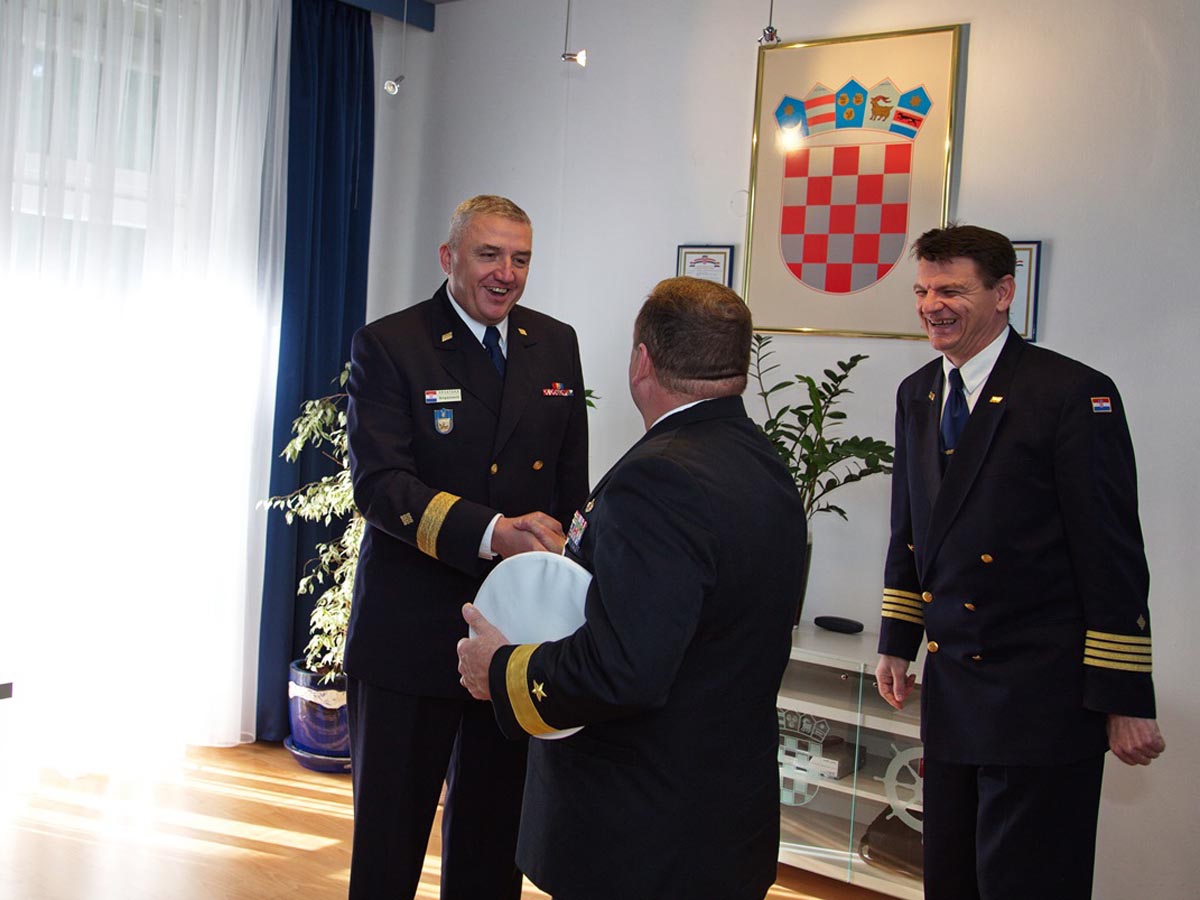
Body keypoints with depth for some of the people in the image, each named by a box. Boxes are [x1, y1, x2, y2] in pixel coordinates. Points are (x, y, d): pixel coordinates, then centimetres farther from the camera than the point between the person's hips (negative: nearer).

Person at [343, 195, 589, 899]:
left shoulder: (556, 345, 7)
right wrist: (491, 532, -33)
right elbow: (379, 484, -20)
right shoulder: (388, 345, -8)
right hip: (413, 627, -4)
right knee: (391, 823, 11)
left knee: (492, 825, 18)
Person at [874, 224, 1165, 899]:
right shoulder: (917, 395, 11)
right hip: (951, 687, 7)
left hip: (1043, 695, -7)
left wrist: (1126, 699, -13)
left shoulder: (1074, 394, -12)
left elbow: (1113, 557, -13)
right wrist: (897, 642, 15)